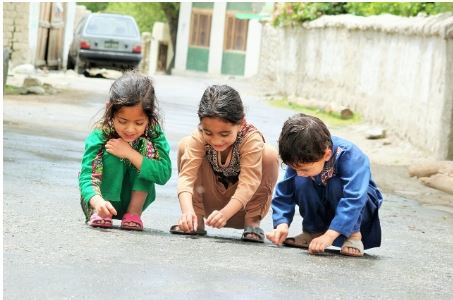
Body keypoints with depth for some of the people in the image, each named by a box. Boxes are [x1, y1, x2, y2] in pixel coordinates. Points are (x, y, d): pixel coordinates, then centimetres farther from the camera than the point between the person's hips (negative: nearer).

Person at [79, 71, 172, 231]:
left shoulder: (153, 133, -17)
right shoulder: (100, 136, -24)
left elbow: (164, 174, -28)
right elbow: (86, 176, -33)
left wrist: (130, 153, -35)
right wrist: (98, 201, -54)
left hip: (134, 198, 3)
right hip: (106, 199, -3)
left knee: (147, 146, -20)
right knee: (111, 154, -28)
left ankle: (134, 212, -17)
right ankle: (99, 213, -22)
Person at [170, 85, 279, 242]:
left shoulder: (252, 139, -30)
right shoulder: (199, 137, -23)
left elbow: (248, 183, -37)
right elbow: (186, 175, -31)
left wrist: (225, 213, -52)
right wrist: (187, 210, -49)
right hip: (212, 199, 2)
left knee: (269, 155, -28)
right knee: (185, 145, -18)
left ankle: (252, 221, -15)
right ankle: (197, 219, -12)